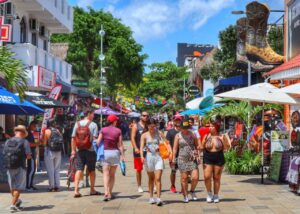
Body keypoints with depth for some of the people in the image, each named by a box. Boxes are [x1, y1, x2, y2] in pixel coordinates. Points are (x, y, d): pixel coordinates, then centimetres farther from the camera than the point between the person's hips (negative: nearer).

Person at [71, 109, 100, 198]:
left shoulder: (77, 124, 6)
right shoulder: (93, 125, -5)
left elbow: (73, 138, 5)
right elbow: (95, 138, -11)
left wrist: (73, 150, 9)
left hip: (79, 150, 3)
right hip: (90, 150, -3)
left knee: (79, 170, 1)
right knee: (92, 170, 10)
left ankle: (76, 190, -10)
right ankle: (92, 190, 20)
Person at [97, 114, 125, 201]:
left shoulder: (103, 130, -2)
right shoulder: (118, 131, -2)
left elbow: (98, 142, -4)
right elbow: (120, 144, -4)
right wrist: (122, 155, -1)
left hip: (105, 152, -1)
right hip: (115, 152, 1)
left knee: (106, 173, -2)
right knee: (112, 174, 12)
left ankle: (106, 192, -18)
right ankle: (110, 193, 16)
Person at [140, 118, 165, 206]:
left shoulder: (159, 134, 6)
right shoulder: (144, 135, 2)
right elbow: (141, 147, -6)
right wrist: (142, 156, -23)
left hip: (158, 157, 0)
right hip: (149, 157, 0)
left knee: (158, 178, -8)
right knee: (151, 178, 12)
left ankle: (158, 198, -11)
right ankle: (151, 197, 23)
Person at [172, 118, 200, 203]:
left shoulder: (192, 135, 7)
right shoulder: (178, 136, 3)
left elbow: (197, 146, 12)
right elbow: (175, 148, 3)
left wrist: (197, 153, -4)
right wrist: (173, 158, -4)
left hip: (193, 159, 1)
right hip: (182, 159, -1)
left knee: (195, 177, -8)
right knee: (184, 178, 3)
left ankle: (192, 191, 19)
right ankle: (185, 196, 14)